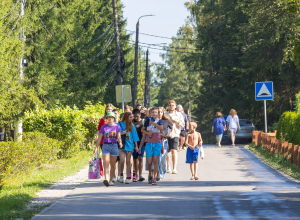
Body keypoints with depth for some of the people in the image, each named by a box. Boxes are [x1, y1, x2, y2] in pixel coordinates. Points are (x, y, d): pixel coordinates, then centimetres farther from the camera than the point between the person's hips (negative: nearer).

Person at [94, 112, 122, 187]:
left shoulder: (117, 127, 3)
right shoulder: (104, 127, 5)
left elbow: (119, 136, -9)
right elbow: (99, 138, 6)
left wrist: (120, 142, -29)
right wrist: (96, 147, 1)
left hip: (114, 146, 1)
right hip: (106, 146, -1)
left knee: (113, 165, 6)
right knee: (106, 163, -15)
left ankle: (111, 180, 15)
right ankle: (106, 179, -28)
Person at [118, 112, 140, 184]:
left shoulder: (131, 126, 11)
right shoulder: (120, 124, 3)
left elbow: (134, 136, 12)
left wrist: (136, 146, 7)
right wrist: (121, 133, -14)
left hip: (129, 145, 2)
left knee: (128, 162, 3)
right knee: (122, 161, -13)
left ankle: (128, 178, 7)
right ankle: (121, 175, 9)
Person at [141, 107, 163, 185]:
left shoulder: (159, 121, 2)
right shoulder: (148, 120, 4)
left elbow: (161, 129, -16)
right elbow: (142, 129, 12)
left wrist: (154, 123, -23)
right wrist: (147, 132, -6)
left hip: (157, 143, -1)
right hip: (149, 143, 1)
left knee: (155, 161, -7)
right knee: (149, 162, 0)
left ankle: (154, 179, -7)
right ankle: (150, 175, 26)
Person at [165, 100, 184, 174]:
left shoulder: (179, 115, 9)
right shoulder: (165, 114, 12)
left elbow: (182, 124, 3)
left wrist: (175, 121, -9)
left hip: (175, 134, -2)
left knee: (174, 150, -15)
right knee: (167, 152, 7)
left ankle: (174, 168, -18)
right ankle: (168, 167, 24)